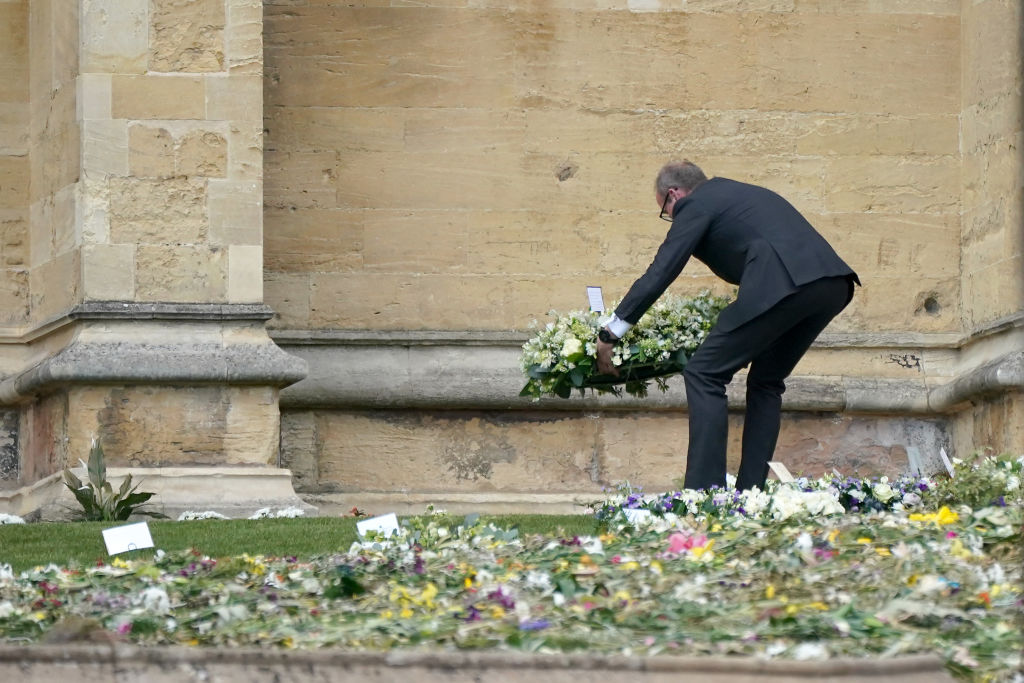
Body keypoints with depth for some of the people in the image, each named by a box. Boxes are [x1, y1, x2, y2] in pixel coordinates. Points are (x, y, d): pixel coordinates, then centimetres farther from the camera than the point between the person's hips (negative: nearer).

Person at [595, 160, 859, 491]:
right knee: (766, 381, 23)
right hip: (833, 285, 9)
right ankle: (751, 491, 18)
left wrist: (610, 333, 12)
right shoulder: (742, 194, 34)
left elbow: (659, 274, 5)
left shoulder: (695, 205, 10)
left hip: (783, 284, -9)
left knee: (704, 375, 0)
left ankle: (704, 488, -6)